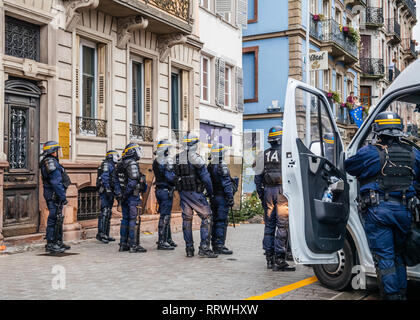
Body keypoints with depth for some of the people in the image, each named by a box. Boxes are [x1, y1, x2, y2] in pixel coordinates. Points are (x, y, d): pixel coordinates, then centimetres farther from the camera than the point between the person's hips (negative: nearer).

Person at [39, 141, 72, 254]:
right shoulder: (51, 162, -16)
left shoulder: (50, 161, 17)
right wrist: (63, 196, -19)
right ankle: (50, 244, -2)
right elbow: (56, 182, -21)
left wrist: (61, 195, 21)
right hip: (54, 195, -11)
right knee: (54, 219, -6)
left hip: (54, 195, 11)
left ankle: (58, 242, 25)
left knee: (58, 219, 17)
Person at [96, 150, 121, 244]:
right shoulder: (106, 164, -7)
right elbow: (104, 177, -19)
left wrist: (118, 193, 24)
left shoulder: (112, 166, 23)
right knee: (105, 212, -14)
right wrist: (107, 189, -25)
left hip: (110, 192, 10)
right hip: (105, 191, -10)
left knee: (108, 213, 11)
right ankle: (100, 234, -14)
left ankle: (106, 234, 15)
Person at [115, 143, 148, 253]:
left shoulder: (120, 164, 14)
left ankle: (123, 244, 17)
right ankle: (133, 245, -5)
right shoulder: (132, 164, -13)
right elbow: (133, 181, -21)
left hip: (124, 195, 9)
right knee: (133, 219, -6)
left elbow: (117, 180, 18)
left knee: (125, 218, 13)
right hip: (133, 195, -9)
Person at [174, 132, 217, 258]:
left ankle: (189, 249, 12)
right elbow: (205, 176, -12)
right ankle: (204, 248, -7)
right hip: (195, 192, -7)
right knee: (206, 217, -1)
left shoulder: (177, 158, 8)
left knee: (186, 218, 10)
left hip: (182, 192, 7)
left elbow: (175, 176, 13)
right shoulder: (195, 158, -12)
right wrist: (210, 192, -2)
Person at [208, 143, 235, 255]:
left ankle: (214, 245, 19)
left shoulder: (209, 166, 11)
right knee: (222, 221, -6)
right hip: (221, 196, -8)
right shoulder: (222, 166, -14)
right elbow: (226, 184, -16)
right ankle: (220, 246, -7)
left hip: (213, 197, 8)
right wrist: (230, 197, -14)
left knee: (215, 220, 13)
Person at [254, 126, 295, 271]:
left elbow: (258, 177, 11)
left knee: (269, 225, 11)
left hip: (268, 190, 5)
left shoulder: (264, 155, 10)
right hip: (282, 190, -5)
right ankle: (279, 260, -7)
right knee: (282, 225, -4)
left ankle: (269, 258, 16)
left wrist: (261, 195, 17)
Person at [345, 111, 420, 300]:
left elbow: (348, 166, 8)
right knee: (398, 255, 20)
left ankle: (392, 295, 0)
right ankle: (402, 294, 24)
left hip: (378, 211, -4)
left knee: (384, 258, 1)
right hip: (403, 211, 5)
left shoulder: (369, 153, -7)